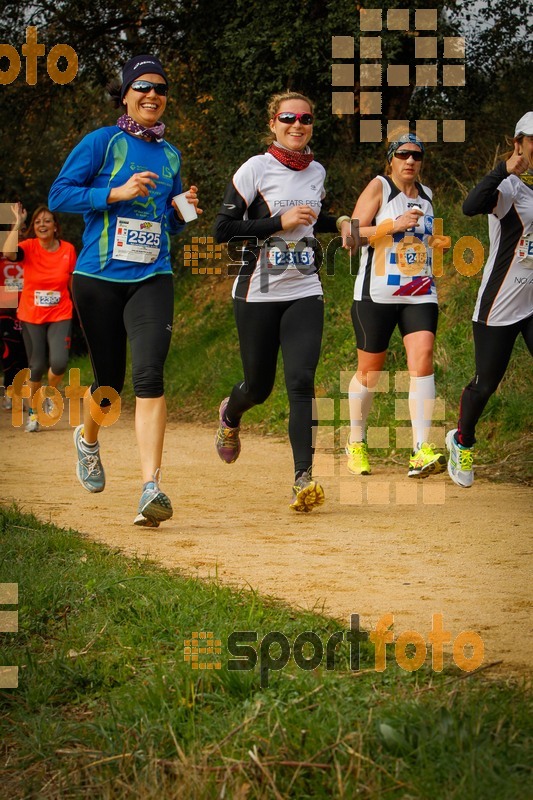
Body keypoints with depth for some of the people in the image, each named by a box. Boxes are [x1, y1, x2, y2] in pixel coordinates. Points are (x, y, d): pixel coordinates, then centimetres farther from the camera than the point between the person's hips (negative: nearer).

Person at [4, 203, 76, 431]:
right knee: (37, 366, 1)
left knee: (59, 362, -18)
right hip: (31, 317, 0)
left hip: (60, 316, 0)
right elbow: (9, 253, -30)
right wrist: (17, 224, -30)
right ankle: (32, 412, 24)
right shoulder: (29, 247, -8)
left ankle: (51, 394, 15)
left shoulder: (68, 249, -3)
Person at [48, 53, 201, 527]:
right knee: (109, 381, 7)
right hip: (99, 278, -2)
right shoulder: (102, 142, 0)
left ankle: (151, 489, -24)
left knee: (149, 375, -17)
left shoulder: (170, 155, 15)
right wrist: (117, 193, -14)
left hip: (152, 279, 2)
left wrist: (182, 211, 3)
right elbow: (59, 194, -6)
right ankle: (88, 439, 44)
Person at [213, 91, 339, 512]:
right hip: (259, 293, -3)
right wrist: (279, 223, -17)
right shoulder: (256, 169, -6)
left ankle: (304, 478, -19)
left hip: (305, 292, 3)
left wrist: (339, 223, 11)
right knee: (259, 386, 8)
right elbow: (224, 229, -11)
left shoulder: (317, 172, 10)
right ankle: (230, 415, 45)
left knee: (302, 382, -14)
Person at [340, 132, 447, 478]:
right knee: (370, 371, 4)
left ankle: (422, 452, -24)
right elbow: (351, 235, -12)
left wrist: (435, 242, 12)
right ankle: (356, 443, 26)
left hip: (420, 294, 4)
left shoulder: (426, 194, 15)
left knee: (422, 359, -16)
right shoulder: (379, 186, -3)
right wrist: (394, 225, -20)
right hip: (378, 294, -4)